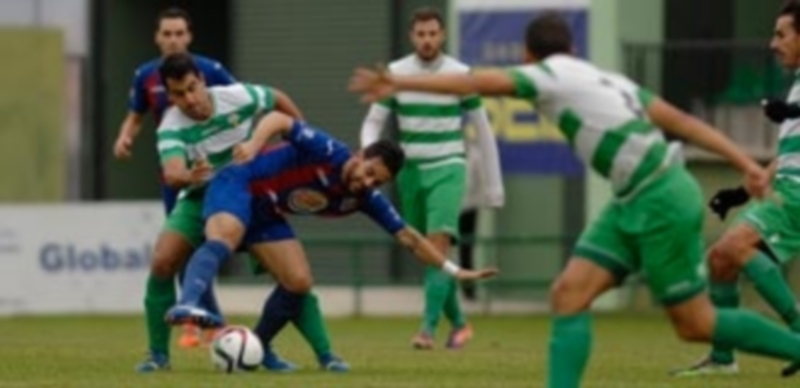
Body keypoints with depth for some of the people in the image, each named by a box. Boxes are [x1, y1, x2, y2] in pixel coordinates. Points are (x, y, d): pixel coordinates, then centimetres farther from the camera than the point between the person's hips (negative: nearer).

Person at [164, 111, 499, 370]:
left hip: (266, 215, 8)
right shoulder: (329, 153, -22)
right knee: (224, 239, -37)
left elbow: (407, 236, 2)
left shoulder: (365, 199, -3)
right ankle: (187, 304, -62)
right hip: (238, 187, -8)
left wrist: (453, 271, 1)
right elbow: (279, 120, -19)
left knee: (298, 282, -2)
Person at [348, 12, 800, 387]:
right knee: (570, 293, -1)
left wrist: (400, 82, -17)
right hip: (634, 203, 9)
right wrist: (747, 164, 10)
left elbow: (479, 82, -18)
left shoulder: (551, 73, -6)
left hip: (662, 201, -9)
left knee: (696, 325, 0)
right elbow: (682, 121, 12)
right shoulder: (607, 79, 16)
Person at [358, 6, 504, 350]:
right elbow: (373, 122, 2)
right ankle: (458, 322, 25)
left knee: (439, 242, -20)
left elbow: (483, 130, 4)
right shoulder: (395, 74, 1)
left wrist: (494, 185, 4)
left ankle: (429, 327, -26)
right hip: (411, 171, 3)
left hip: (447, 170, -3)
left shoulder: (461, 75, -4)